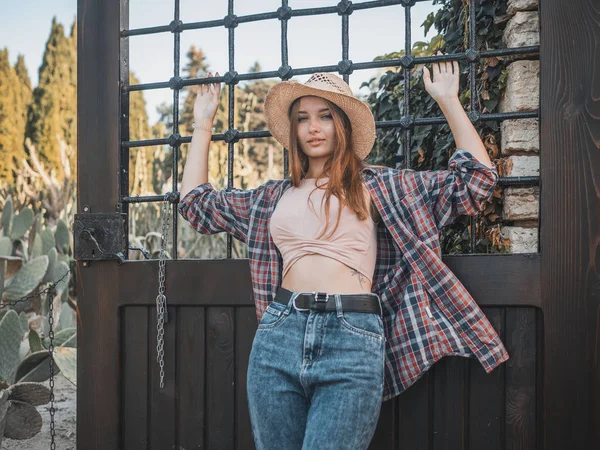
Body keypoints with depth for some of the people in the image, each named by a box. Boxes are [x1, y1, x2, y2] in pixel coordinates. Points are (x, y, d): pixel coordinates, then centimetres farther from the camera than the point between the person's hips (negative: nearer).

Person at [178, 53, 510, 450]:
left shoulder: (377, 186, 10)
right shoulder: (274, 196, 18)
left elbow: (477, 177, 7)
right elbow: (196, 202, 26)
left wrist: (448, 100, 8)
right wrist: (203, 124, 28)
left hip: (353, 340, -3)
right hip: (278, 337, 4)